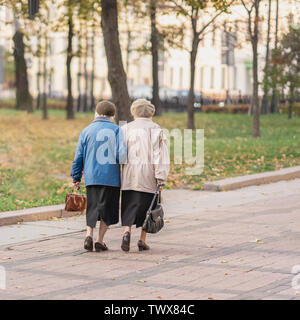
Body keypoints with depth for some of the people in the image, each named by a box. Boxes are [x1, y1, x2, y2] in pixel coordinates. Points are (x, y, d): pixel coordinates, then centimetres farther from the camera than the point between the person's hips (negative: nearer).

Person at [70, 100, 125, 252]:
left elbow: (79, 157, 8)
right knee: (107, 209, 7)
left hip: (92, 177, 2)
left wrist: (76, 177, 15)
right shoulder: (116, 130, 0)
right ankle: (100, 241, 5)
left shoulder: (87, 130, 7)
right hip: (111, 177, -2)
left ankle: (89, 234, -9)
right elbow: (122, 153, -8)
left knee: (92, 208, 11)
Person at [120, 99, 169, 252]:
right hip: (148, 176, -1)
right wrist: (161, 178, -5)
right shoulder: (156, 130, 0)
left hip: (129, 176, 1)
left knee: (129, 206, 4)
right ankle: (142, 240, 10)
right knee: (147, 206, 9)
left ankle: (127, 231, -20)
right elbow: (161, 156, -6)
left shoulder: (126, 128, 6)